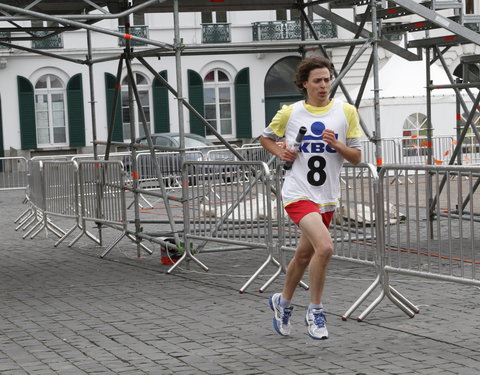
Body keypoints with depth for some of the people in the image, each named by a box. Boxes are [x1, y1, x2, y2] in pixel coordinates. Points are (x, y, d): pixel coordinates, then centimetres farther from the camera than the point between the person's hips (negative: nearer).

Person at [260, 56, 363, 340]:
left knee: (304, 256, 16)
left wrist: (337, 145, -15)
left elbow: (357, 157, 3)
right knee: (325, 247, -24)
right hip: (298, 194, -4)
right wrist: (280, 151, -3)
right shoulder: (289, 113, -1)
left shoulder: (346, 111, 2)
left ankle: (283, 302, 42)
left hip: (327, 198, 4)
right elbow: (266, 137, 17)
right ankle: (315, 311, -6)